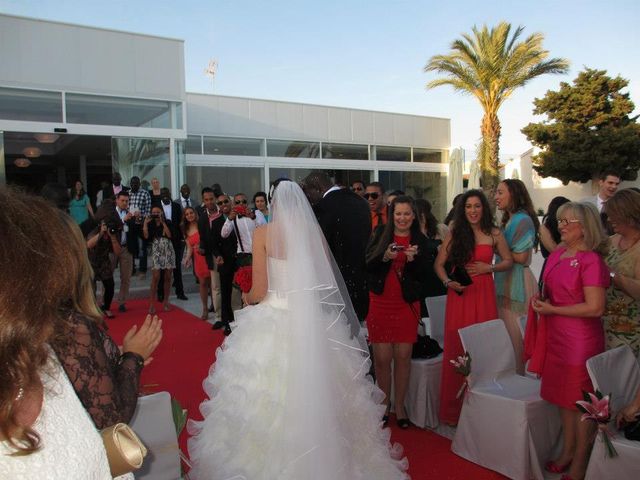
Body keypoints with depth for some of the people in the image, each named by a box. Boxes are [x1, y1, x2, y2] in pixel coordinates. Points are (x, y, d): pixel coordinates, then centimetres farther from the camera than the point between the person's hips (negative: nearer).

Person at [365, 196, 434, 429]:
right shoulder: (380, 234, 3)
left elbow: (425, 273, -1)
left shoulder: (420, 240, 4)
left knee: (403, 357, 3)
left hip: (407, 304, 1)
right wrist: (385, 257, -19)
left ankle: (399, 405, 19)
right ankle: (384, 404, 21)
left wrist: (414, 259, -18)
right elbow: (367, 265, -2)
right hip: (380, 302, 0)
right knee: (382, 358, 2)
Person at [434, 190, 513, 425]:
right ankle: (454, 410, 13)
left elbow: (508, 261, 13)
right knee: (457, 349, 1)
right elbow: (439, 264, 6)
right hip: (458, 294, 0)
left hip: (483, 295, 0)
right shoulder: (454, 233, 6)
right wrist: (447, 282, -12)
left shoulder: (494, 234, 6)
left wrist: (487, 268, -4)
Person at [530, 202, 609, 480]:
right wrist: (541, 301, 3)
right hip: (556, 336, 7)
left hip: (581, 340, -7)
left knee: (581, 401, 6)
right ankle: (567, 451, 34)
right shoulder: (556, 255, 7)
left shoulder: (591, 260, -15)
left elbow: (595, 308, -21)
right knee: (563, 396, 17)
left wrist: (552, 310, -15)